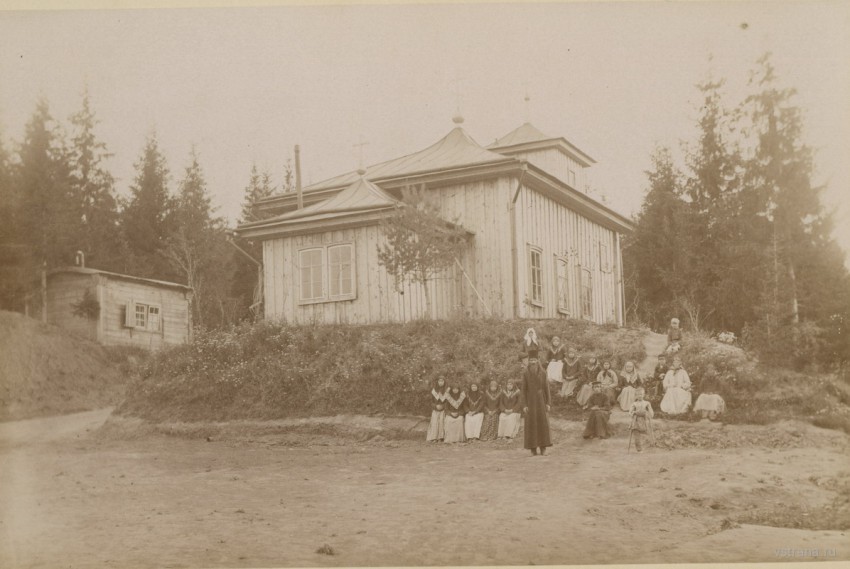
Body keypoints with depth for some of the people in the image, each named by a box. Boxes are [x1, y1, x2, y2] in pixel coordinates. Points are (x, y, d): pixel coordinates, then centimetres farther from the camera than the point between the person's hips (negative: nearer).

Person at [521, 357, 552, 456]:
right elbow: (523, 390, -3)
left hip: (541, 400, 1)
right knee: (531, 424, -2)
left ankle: (543, 448, 9)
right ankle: (533, 449, 5)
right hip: (530, 400, -1)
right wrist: (524, 405, -9)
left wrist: (548, 403, -2)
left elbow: (546, 388, 3)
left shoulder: (542, 373, 0)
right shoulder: (525, 374, -3)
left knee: (542, 423, -1)